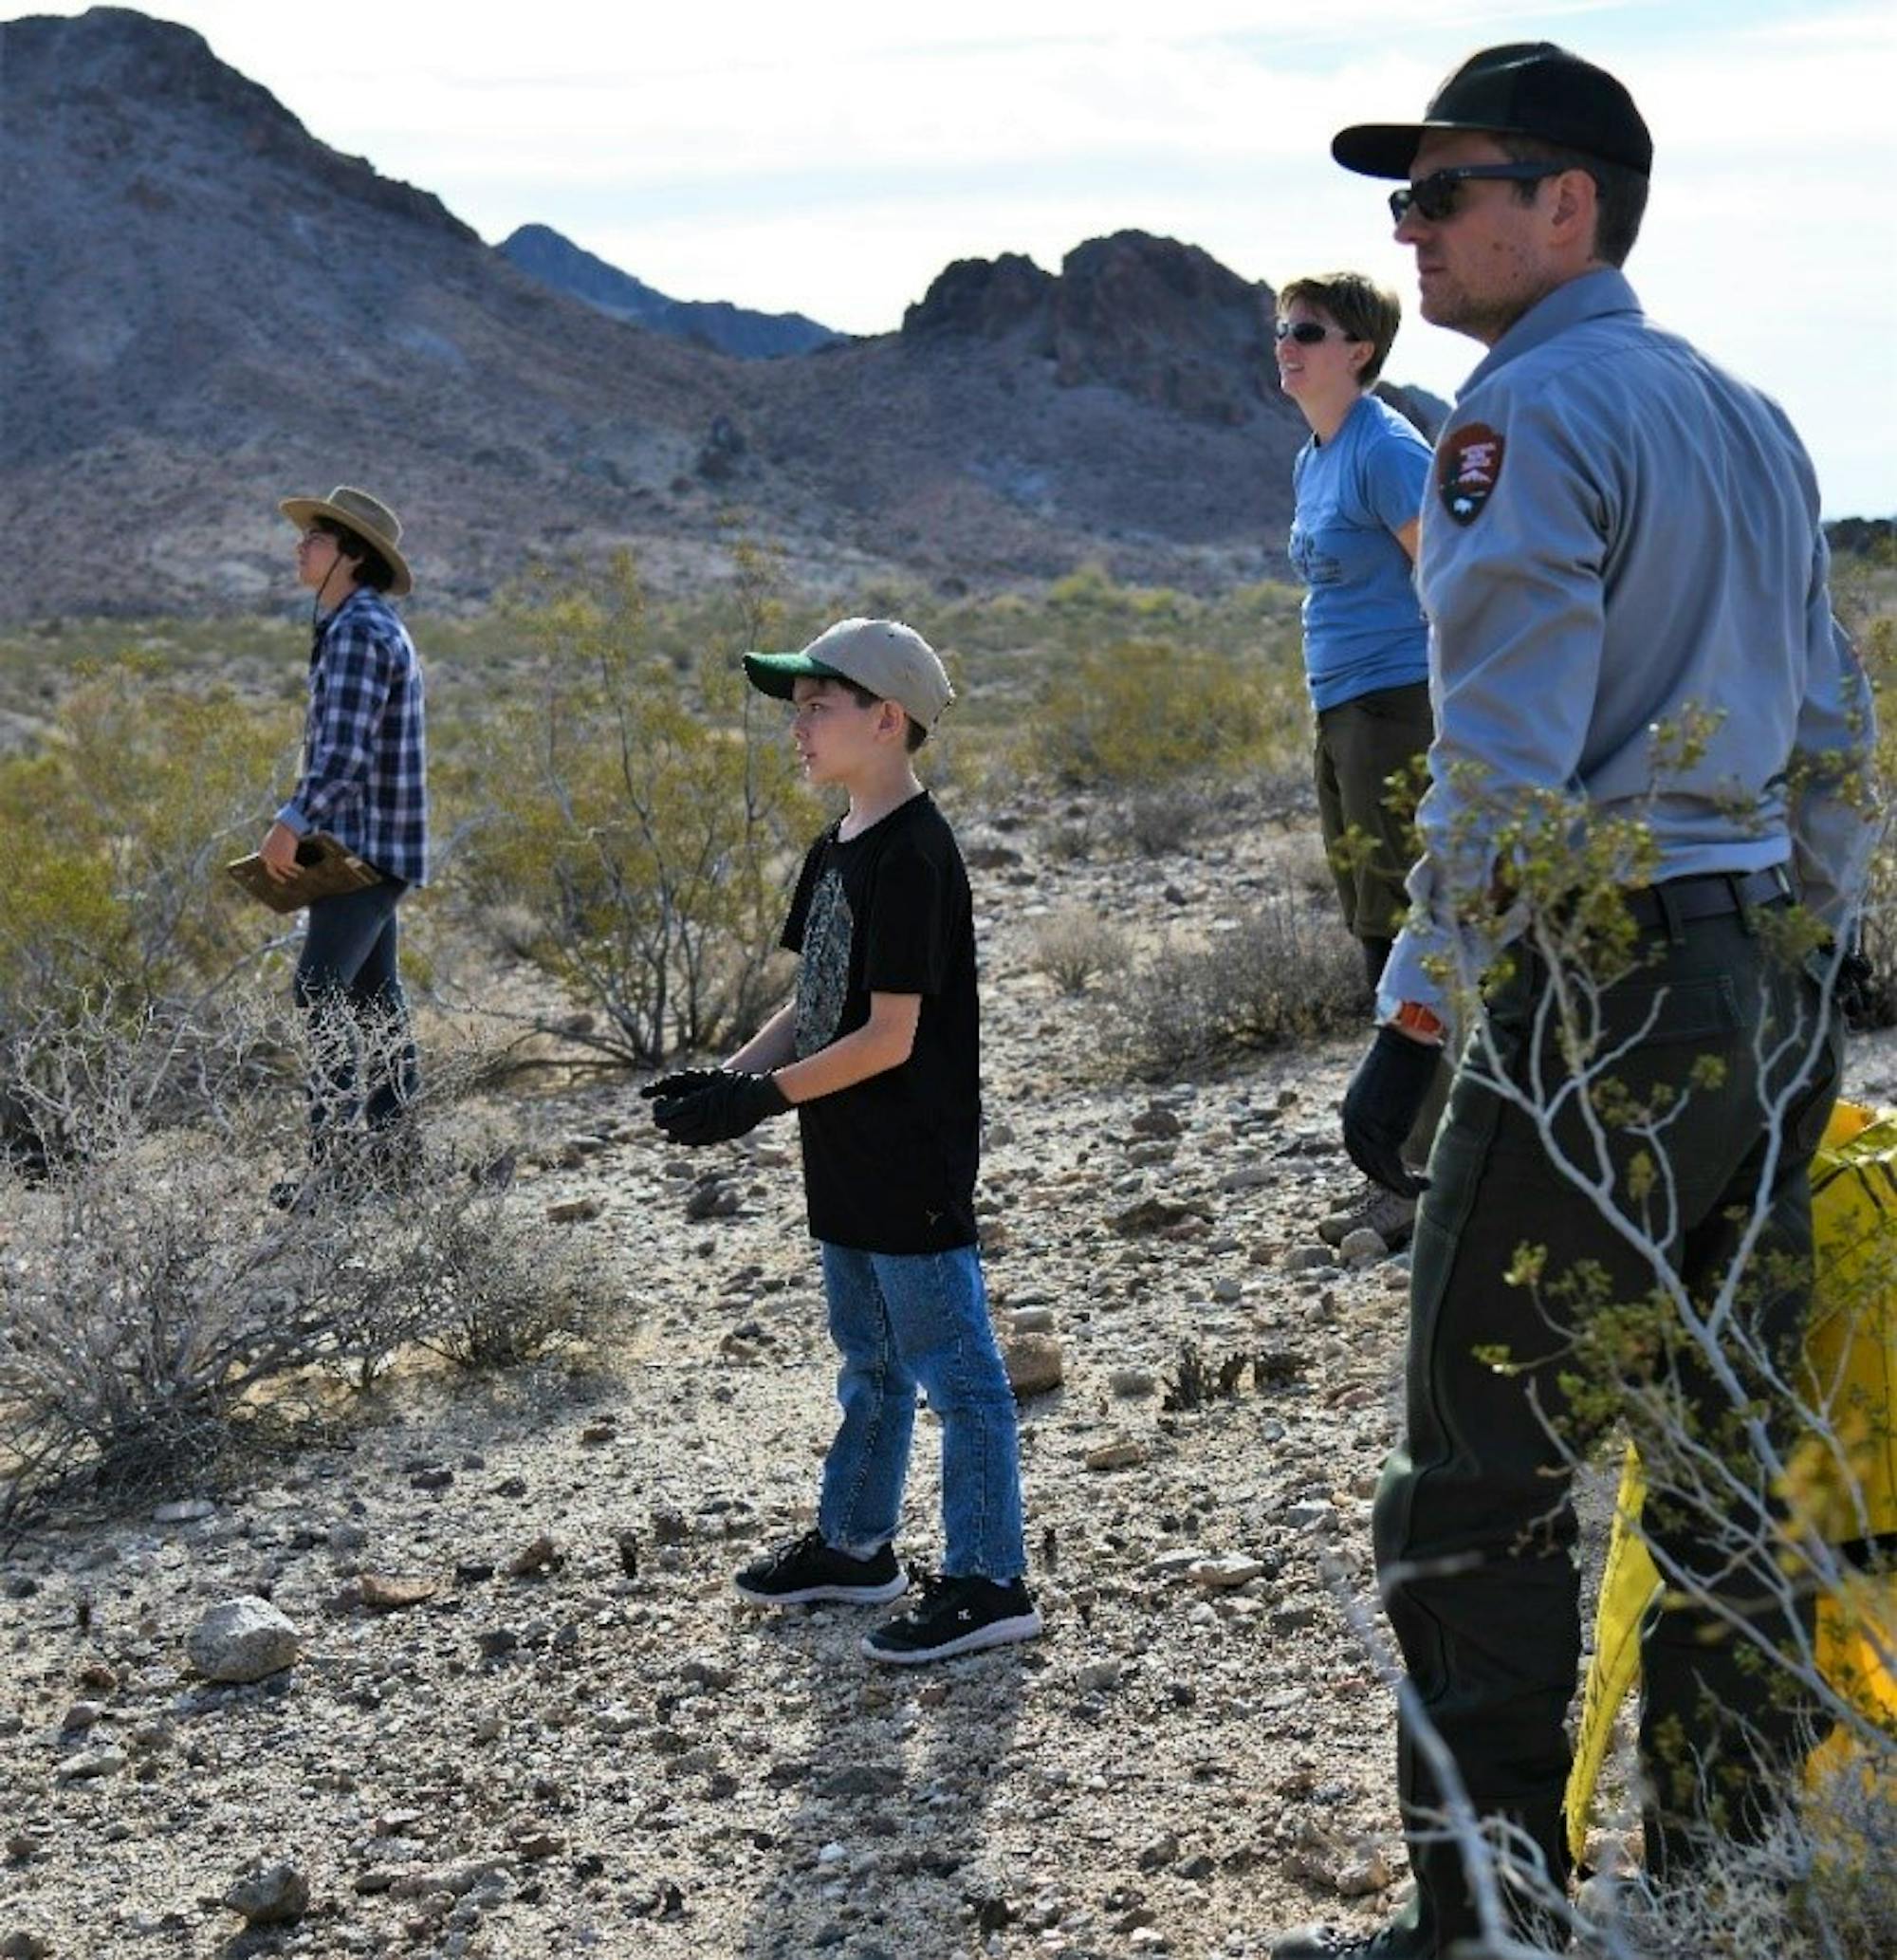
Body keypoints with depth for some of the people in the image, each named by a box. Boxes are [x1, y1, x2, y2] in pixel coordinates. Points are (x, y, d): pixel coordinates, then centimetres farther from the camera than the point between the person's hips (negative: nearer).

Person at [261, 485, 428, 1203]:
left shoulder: (359, 631, -16)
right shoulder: (356, 625, 17)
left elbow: (345, 748, -27)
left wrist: (293, 822, -35)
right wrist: (306, 825, 16)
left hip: (363, 846, -10)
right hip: (367, 845, 10)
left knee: (321, 993, -12)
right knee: (372, 995, 12)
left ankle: (332, 1156, -12)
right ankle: (391, 1148, 17)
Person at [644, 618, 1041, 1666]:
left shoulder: (912, 857, -19)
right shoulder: (838, 848, 11)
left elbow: (888, 1037, -22)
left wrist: (765, 1097, -20)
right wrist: (727, 1075, -1)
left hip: (915, 1174, -10)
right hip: (849, 1168, 10)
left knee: (954, 1371, -1)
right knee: (869, 1363, 22)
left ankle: (988, 1581, 7)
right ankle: (854, 1543, 36)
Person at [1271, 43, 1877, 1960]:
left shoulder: (1528, 417, -10)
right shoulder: (1749, 420, 16)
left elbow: (1501, 772, -19)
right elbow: (1831, 744, 18)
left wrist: (1410, 1027, -15)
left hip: (1592, 1003, -9)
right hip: (1766, 1003, 9)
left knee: (1481, 1485, 0)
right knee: (1727, 1476, 14)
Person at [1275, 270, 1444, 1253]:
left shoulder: (1386, 450, -12)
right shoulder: (1312, 460, 15)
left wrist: (1444, 731, -21)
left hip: (1396, 708, -10)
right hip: (1340, 718, 10)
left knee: (1411, 944, -6)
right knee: (1380, 948, 14)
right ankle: (1401, 1169, 22)